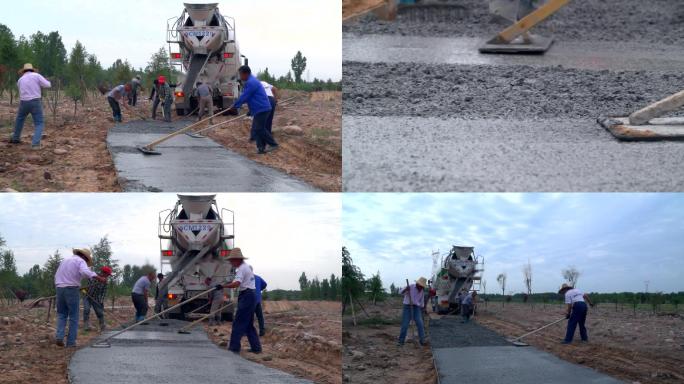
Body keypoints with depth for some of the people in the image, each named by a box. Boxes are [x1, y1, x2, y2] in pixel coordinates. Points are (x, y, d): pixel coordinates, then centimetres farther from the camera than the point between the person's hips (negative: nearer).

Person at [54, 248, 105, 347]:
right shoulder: (80, 261, 0)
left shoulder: (64, 260, 22)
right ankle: (71, 342, 1)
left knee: (61, 314, 14)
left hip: (59, 288, 6)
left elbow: (56, 276, 22)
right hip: (72, 289, -6)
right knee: (73, 317, 3)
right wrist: (98, 278, -30)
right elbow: (85, 272, -22)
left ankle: (59, 337, -4)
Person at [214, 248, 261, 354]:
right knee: (249, 324, 14)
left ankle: (234, 347, -10)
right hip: (251, 295, 10)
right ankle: (256, 347, 14)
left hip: (246, 296, -10)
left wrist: (223, 286, -33)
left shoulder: (241, 269, -15)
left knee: (238, 323, -9)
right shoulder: (247, 266, 17)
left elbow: (236, 283, -30)